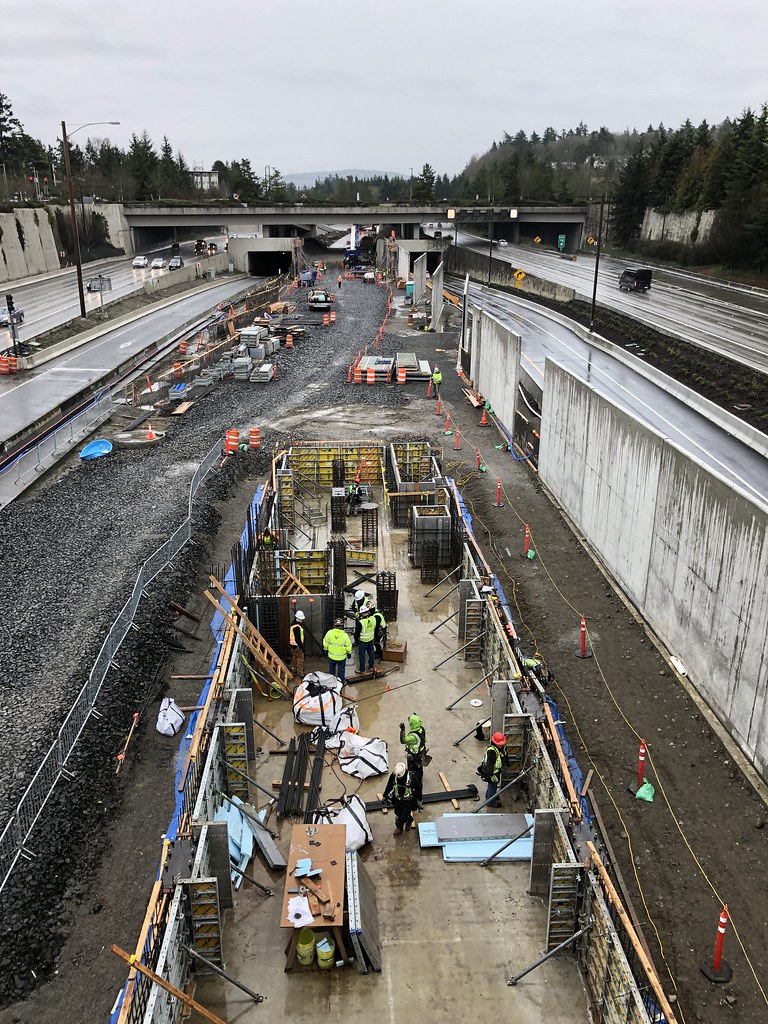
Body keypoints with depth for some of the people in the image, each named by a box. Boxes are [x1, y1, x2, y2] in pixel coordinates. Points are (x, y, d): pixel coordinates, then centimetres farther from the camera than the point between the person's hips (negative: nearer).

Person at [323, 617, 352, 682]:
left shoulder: (330, 632, -15)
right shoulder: (345, 635, -20)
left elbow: (325, 643, -2)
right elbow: (348, 646, -10)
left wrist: (325, 649, 14)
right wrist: (349, 653, 7)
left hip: (331, 656, 2)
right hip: (341, 657, -2)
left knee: (331, 669, 22)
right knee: (341, 670, 17)